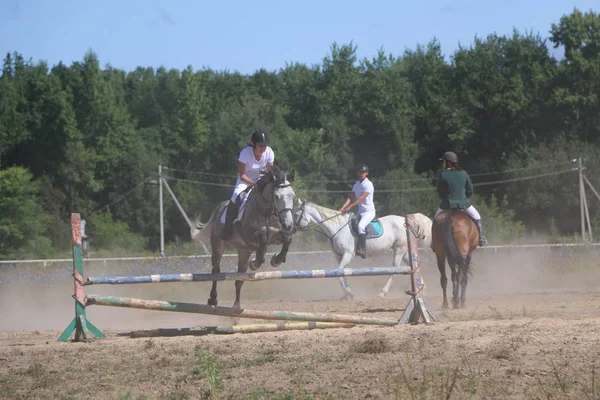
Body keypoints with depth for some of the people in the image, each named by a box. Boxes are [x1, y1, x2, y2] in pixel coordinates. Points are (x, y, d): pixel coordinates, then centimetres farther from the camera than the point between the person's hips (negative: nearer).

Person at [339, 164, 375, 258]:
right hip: (360, 212, 9)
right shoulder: (356, 184, 12)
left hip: (369, 211, -9)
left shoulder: (368, 185, -11)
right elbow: (351, 197, 6)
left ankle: (362, 250, -35)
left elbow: (361, 198, -21)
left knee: (360, 226, -31)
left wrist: (350, 207, -29)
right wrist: (343, 208, -10)